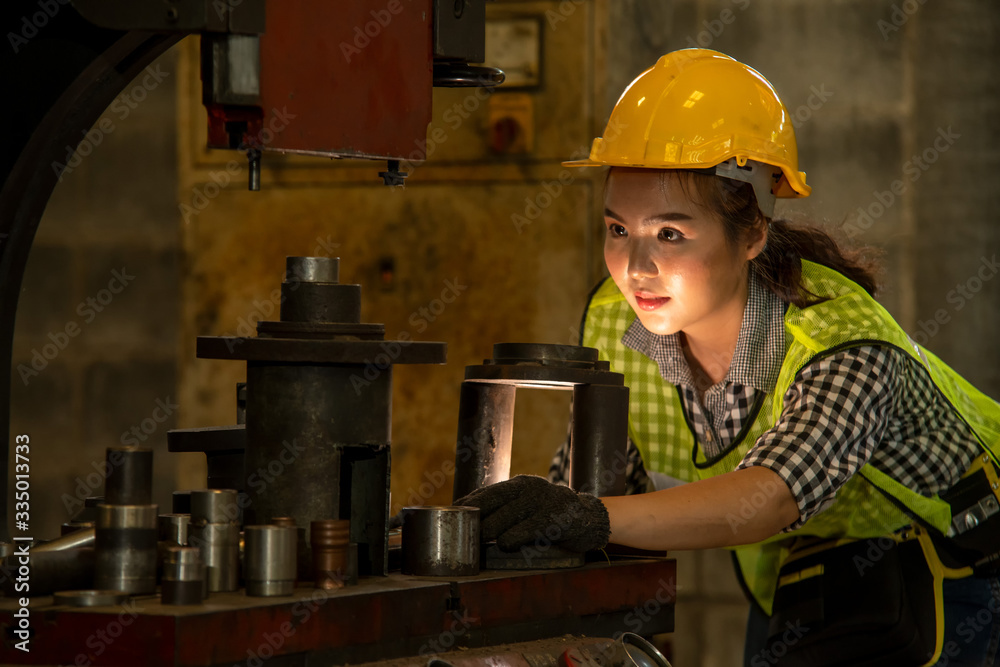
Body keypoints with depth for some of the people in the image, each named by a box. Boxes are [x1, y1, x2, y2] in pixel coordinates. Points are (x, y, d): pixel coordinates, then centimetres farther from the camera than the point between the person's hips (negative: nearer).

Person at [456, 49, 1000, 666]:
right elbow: (592, 474, -9)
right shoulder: (615, 322, -15)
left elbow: (771, 497, -50)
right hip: (790, 576, 5)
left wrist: (596, 518, -64)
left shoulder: (846, 345, -34)